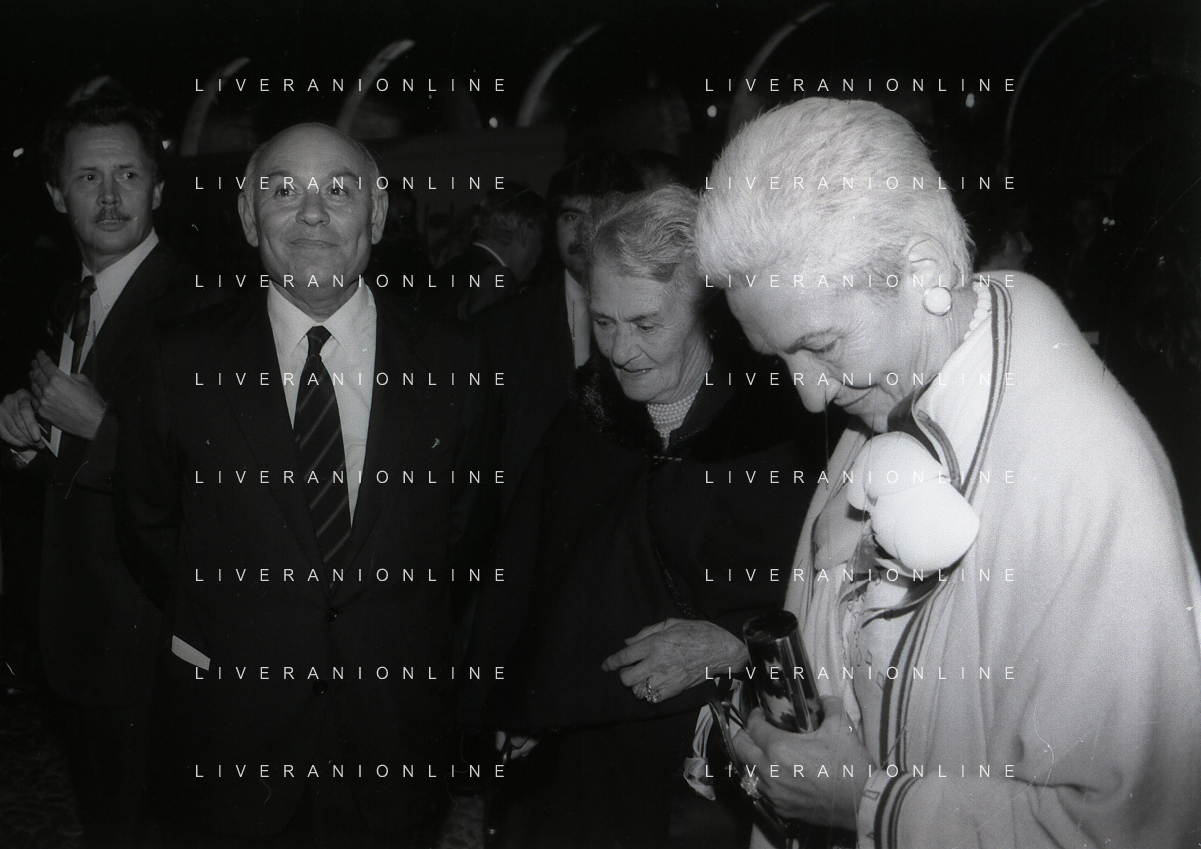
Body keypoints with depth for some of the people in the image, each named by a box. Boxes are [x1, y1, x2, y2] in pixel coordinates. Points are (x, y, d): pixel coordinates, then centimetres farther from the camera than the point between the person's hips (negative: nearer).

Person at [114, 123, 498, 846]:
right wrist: (221, 632, 6)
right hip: (227, 741, 0)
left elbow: (468, 532, 5)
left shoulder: (454, 364, -5)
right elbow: (148, 526, 8)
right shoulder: (183, 366, -5)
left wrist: (410, 648, 4)